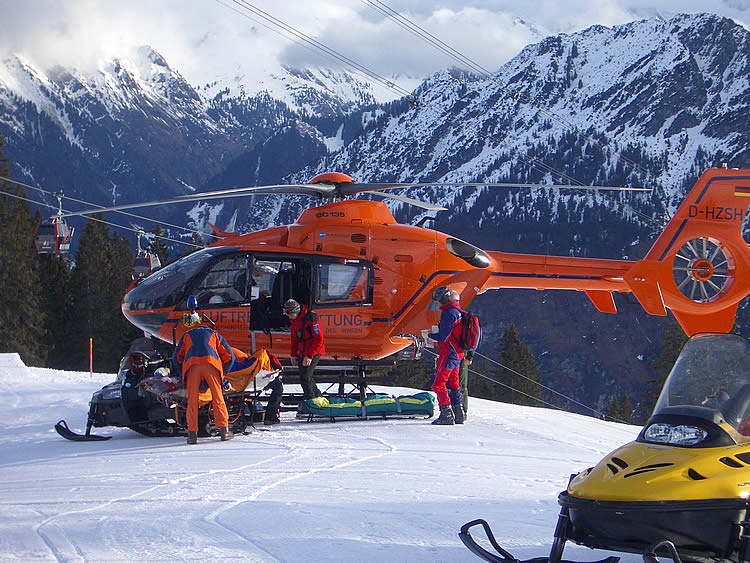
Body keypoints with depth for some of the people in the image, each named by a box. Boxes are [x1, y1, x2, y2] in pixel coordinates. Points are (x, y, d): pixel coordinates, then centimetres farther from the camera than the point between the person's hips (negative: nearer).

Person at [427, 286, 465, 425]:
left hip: (448, 355, -10)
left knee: (438, 384, -6)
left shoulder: (449, 313, -17)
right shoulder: (458, 312, 14)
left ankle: (446, 415, -10)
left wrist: (430, 335, -2)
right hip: (458, 355, 10)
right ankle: (459, 415, 16)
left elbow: (443, 337, -19)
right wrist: (435, 335, 14)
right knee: (453, 384, 16)